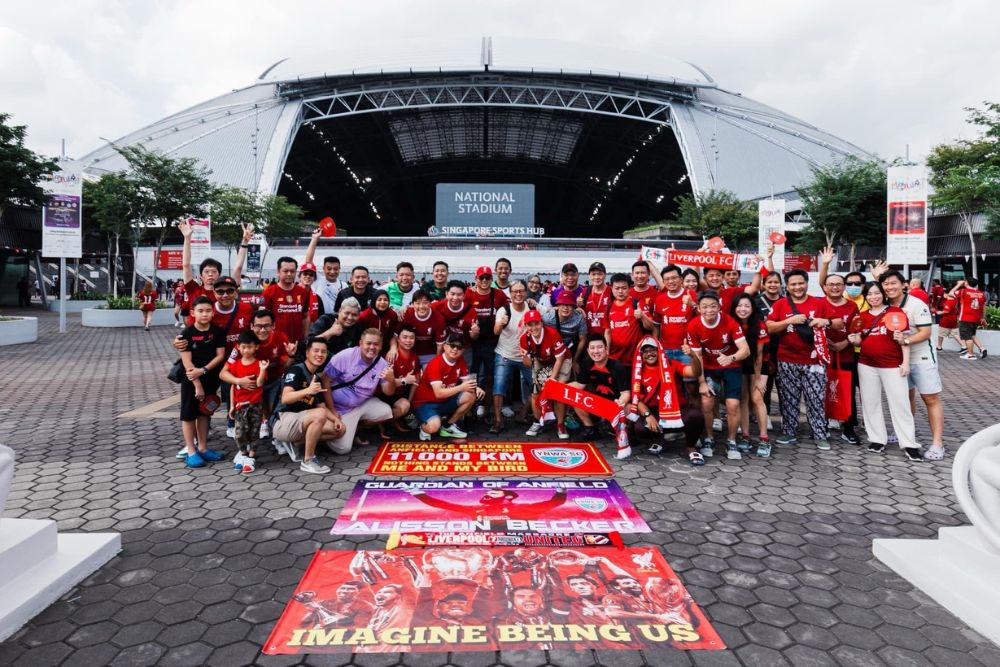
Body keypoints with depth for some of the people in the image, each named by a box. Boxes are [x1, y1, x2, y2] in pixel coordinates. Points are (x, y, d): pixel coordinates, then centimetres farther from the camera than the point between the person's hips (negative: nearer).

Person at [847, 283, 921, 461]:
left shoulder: (896, 311, -3)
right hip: (867, 365, 4)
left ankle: (909, 444, 4)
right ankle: (877, 439, 20)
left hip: (892, 365, -4)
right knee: (870, 402, 9)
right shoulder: (862, 316, 8)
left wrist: (906, 362, -9)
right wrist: (853, 339, -9)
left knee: (900, 403, -2)